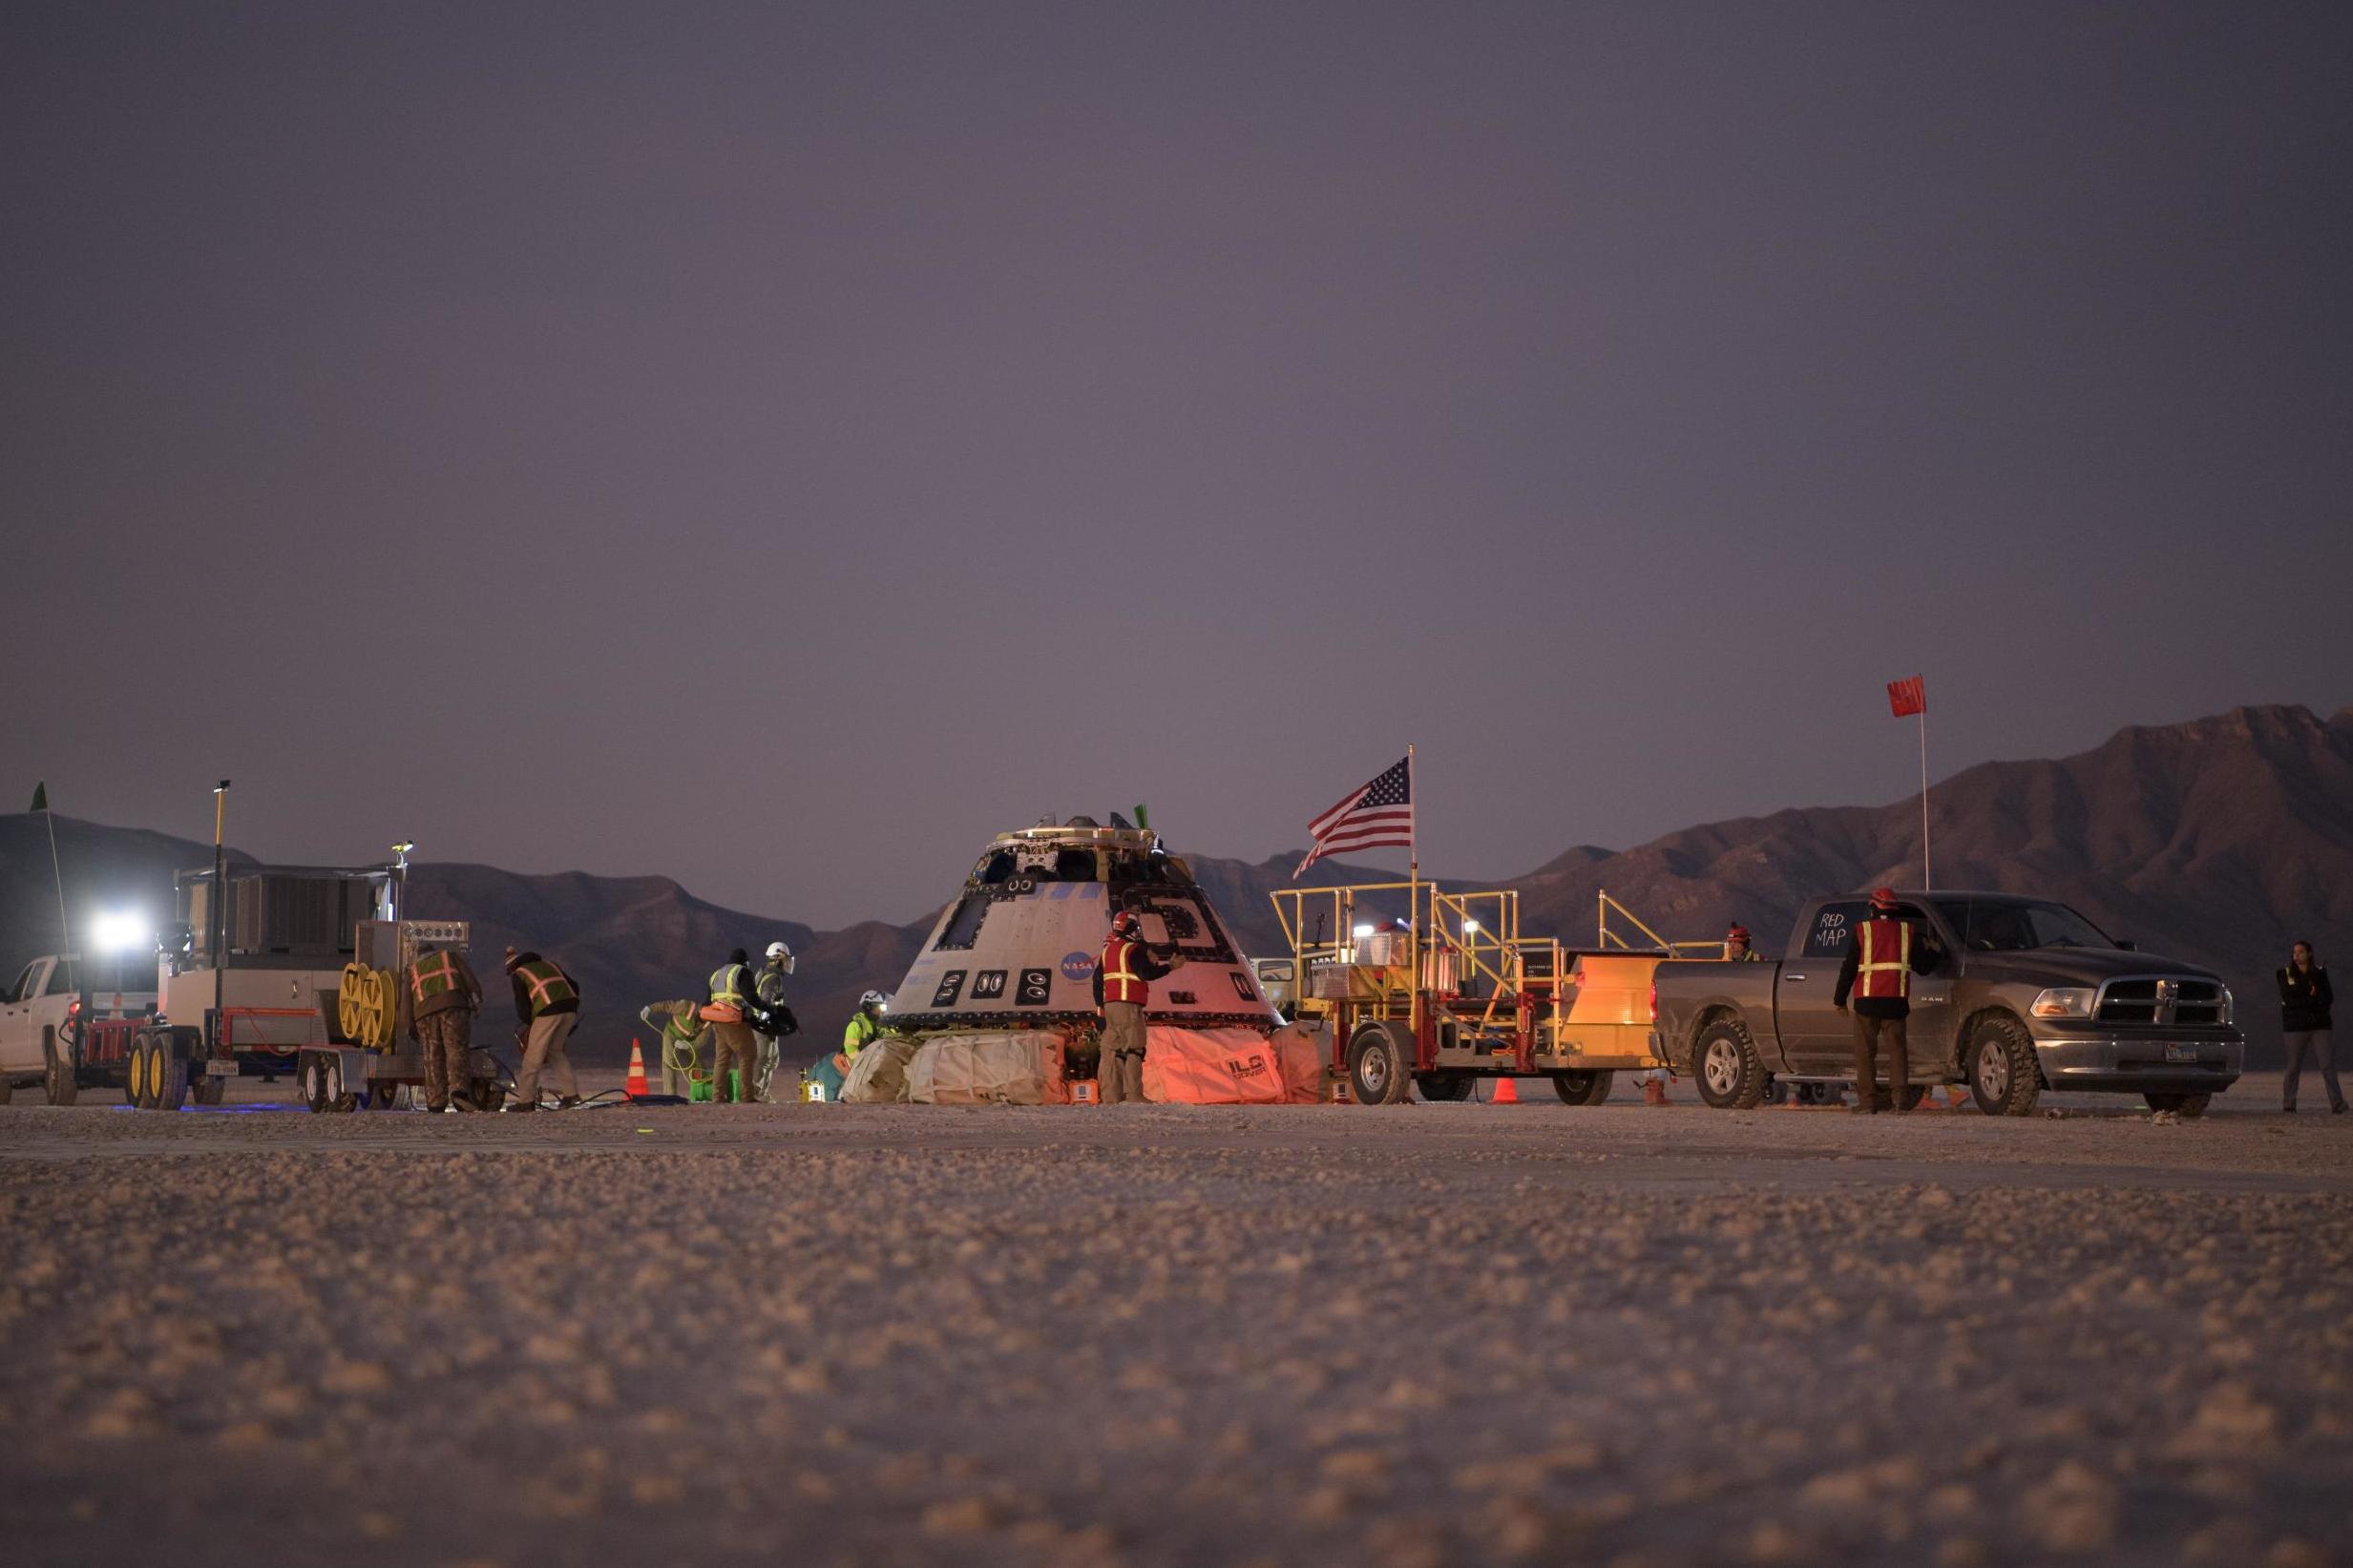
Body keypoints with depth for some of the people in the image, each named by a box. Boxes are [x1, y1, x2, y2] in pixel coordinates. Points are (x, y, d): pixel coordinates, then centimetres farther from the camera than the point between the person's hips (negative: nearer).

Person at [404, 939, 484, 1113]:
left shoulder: (413, 968, 33)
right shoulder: (450, 955, 28)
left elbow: (407, 1002, 23)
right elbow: (469, 977, 10)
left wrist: (413, 1030, 23)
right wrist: (476, 1001, 6)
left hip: (424, 1010, 2)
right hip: (453, 1003, -2)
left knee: (433, 1058, 3)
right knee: (457, 1049, -10)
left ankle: (436, 1104, -4)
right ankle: (459, 1089, -32)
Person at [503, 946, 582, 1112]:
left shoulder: (518, 975, 13)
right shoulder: (549, 965, 31)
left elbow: (522, 1005, 7)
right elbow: (574, 986, 26)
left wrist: (529, 1022, 24)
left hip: (548, 1011, -6)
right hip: (570, 1008, 6)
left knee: (533, 1056, 2)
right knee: (555, 1051, 19)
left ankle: (526, 1100, 4)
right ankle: (570, 1093, 11)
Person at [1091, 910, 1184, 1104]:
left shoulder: (1108, 950, 18)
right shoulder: (1134, 950, -7)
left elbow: (1098, 980, 18)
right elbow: (1146, 973, -17)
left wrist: (1101, 1006, 20)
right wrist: (1170, 966, -7)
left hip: (1109, 1006, 8)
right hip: (1128, 1005, -8)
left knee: (1111, 1051, 5)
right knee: (1133, 1050, -9)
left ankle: (1110, 1097, 2)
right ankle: (1133, 1096, -16)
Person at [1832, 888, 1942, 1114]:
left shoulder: (1862, 931, 1)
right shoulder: (1906, 931, 7)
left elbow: (1849, 968, 0)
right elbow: (1923, 966, 11)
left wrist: (1840, 999, 7)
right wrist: (1933, 952, 32)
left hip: (1867, 1000, -2)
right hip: (1896, 1000, 2)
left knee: (1865, 1051, 4)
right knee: (1897, 1049, 8)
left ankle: (1867, 1100, 0)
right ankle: (1900, 1098, -2)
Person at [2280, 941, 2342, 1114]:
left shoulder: (2320, 973, 9)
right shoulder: (2286, 974, 6)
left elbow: (2328, 1000, 2)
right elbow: (2287, 998, -7)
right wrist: (2312, 999, -11)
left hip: (2319, 1025, 1)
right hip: (2295, 1027, -1)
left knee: (2328, 1064, -7)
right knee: (2294, 1066, 1)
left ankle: (2337, 1104, -10)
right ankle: (2288, 1105, 7)